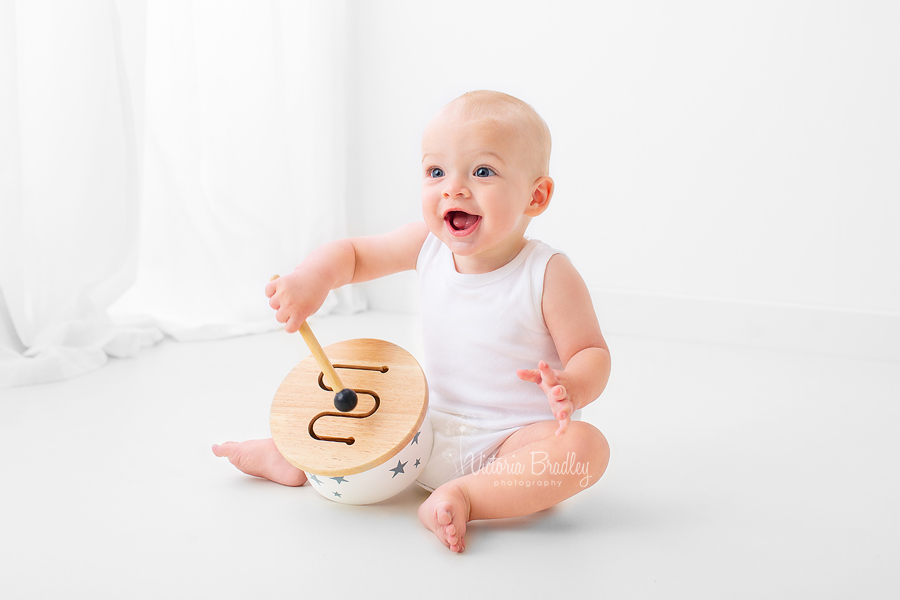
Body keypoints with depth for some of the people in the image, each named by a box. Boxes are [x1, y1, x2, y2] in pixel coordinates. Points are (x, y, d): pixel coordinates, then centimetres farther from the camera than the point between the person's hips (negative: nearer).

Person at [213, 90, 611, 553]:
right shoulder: (428, 245, -5)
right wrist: (312, 277, -19)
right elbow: (351, 254, 4)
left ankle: (465, 496, -35)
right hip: (431, 426, 5)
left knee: (586, 446, -33)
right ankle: (294, 454, 24)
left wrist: (571, 387, -37)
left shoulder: (549, 276, -18)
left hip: (515, 439, -4)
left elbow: (592, 353, -13)